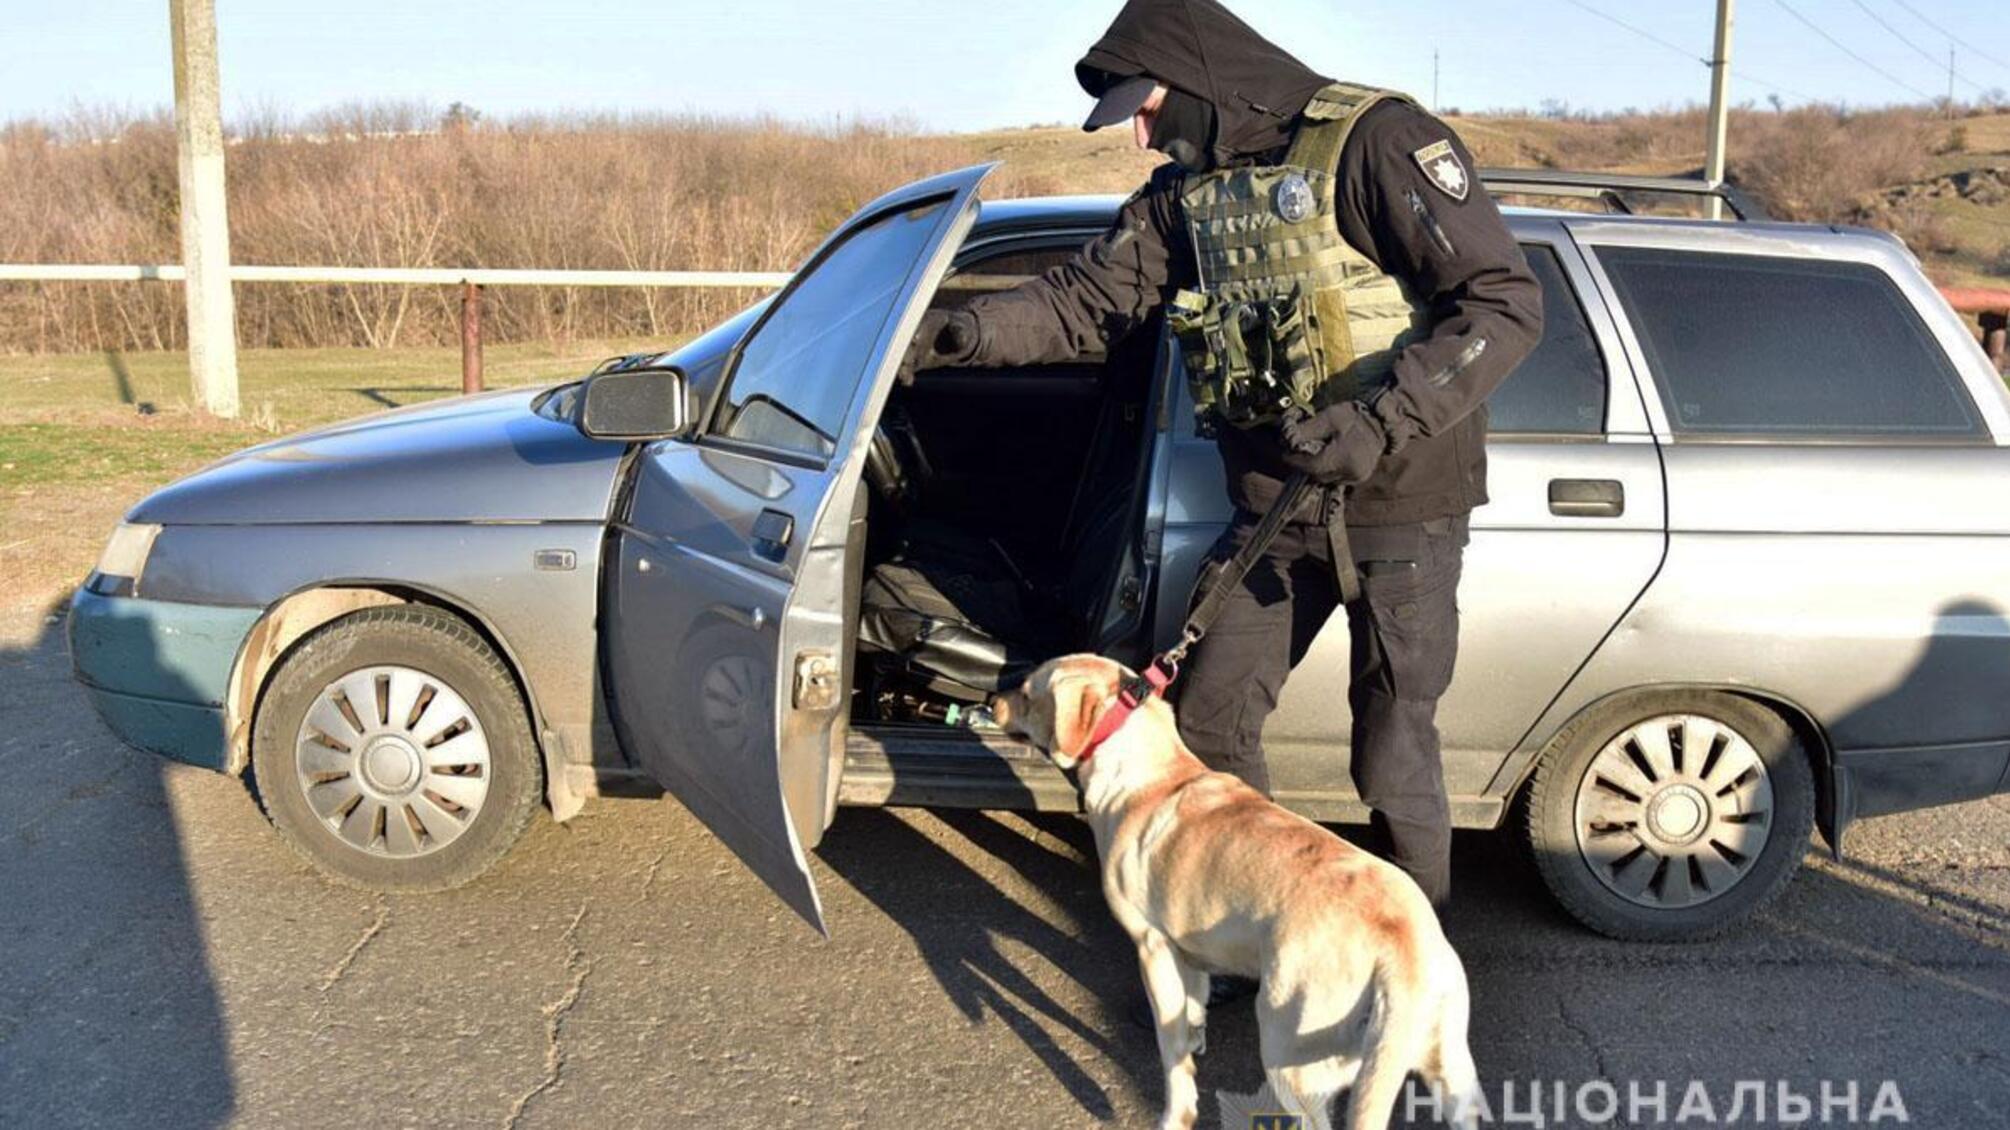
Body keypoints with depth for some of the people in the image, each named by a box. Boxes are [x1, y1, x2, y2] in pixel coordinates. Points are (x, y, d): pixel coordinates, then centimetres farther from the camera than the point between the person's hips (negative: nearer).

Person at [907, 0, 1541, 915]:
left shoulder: (1372, 141, -15)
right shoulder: (1184, 196, 7)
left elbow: (1504, 303, -20)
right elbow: (1088, 297, 1)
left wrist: (1382, 423, -30)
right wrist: (963, 333, -14)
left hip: (1399, 501, -6)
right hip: (1274, 504, 7)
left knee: (1394, 746, 3)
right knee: (1209, 717, 10)